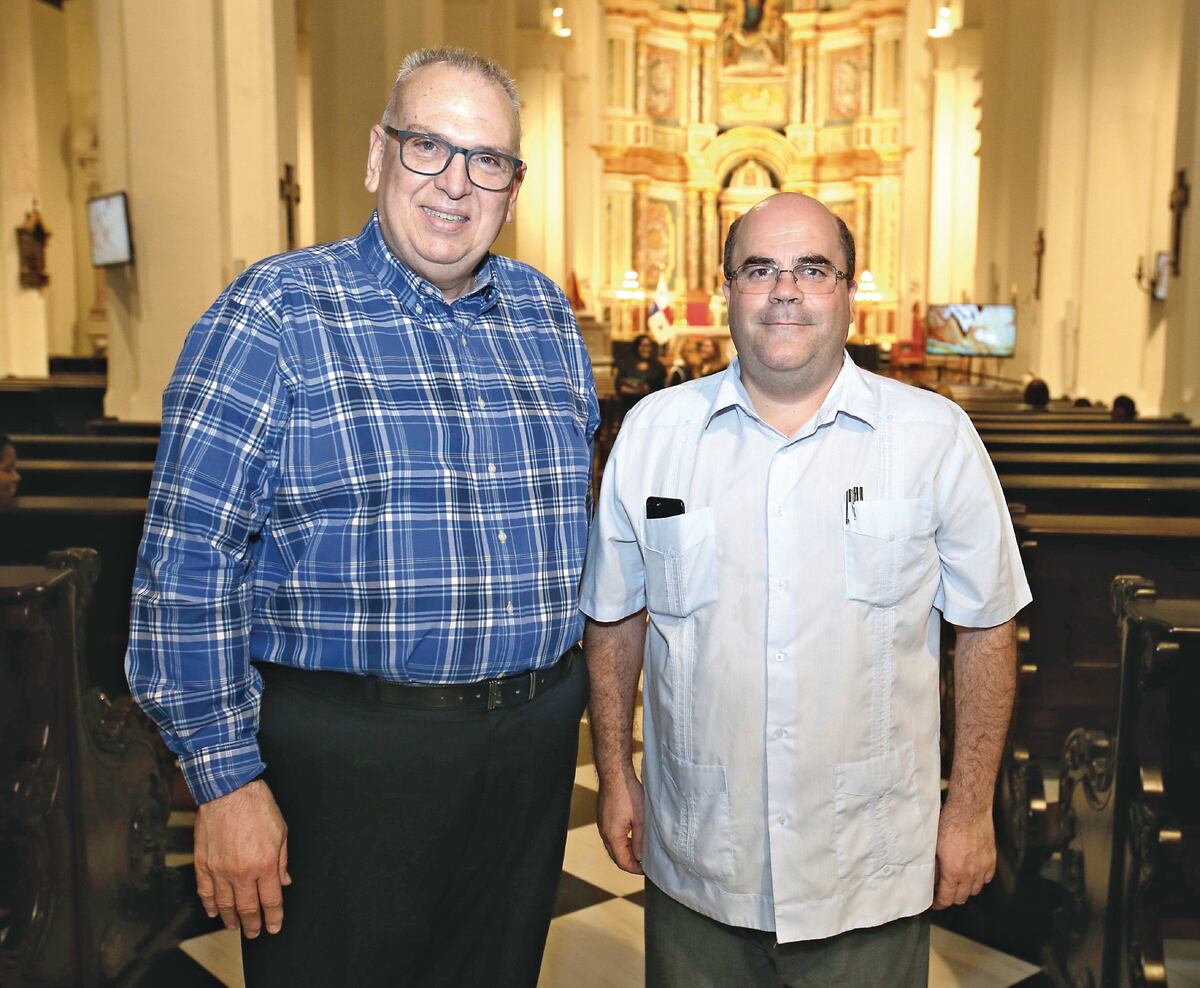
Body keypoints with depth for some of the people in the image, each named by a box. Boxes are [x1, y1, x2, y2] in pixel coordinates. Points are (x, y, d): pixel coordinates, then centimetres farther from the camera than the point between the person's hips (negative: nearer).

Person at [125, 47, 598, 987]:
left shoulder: (547, 315, 7)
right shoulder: (276, 315, -9)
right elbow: (188, 564, -11)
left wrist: (563, 699, 14)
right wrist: (226, 781, -12)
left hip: (534, 746, 5)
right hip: (346, 750, -5)